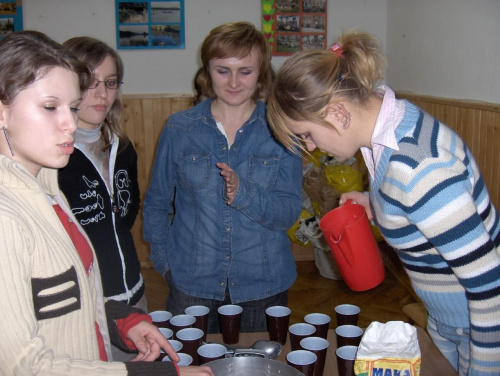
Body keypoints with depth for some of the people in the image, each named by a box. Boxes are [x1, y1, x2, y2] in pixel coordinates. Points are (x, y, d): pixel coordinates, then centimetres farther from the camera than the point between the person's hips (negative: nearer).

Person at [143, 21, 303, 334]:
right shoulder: (179, 129, 0)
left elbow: (289, 212, -6)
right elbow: (156, 203, 9)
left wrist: (244, 193, -22)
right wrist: (164, 259, 1)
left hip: (263, 284, 0)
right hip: (192, 284, 0)